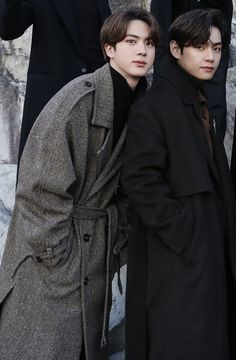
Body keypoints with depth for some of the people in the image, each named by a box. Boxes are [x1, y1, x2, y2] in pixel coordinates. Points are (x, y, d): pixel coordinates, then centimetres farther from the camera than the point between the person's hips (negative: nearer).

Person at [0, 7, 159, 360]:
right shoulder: (79, 97, -20)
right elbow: (43, 182, -20)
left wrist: (117, 235, 8)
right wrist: (53, 252, -18)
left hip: (99, 240, 7)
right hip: (55, 239, -7)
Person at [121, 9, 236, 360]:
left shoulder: (199, 103, 14)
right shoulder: (152, 106, -13)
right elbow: (139, 180, -19)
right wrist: (183, 232, -19)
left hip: (208, 245, 9)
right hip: (176, 252, -9)